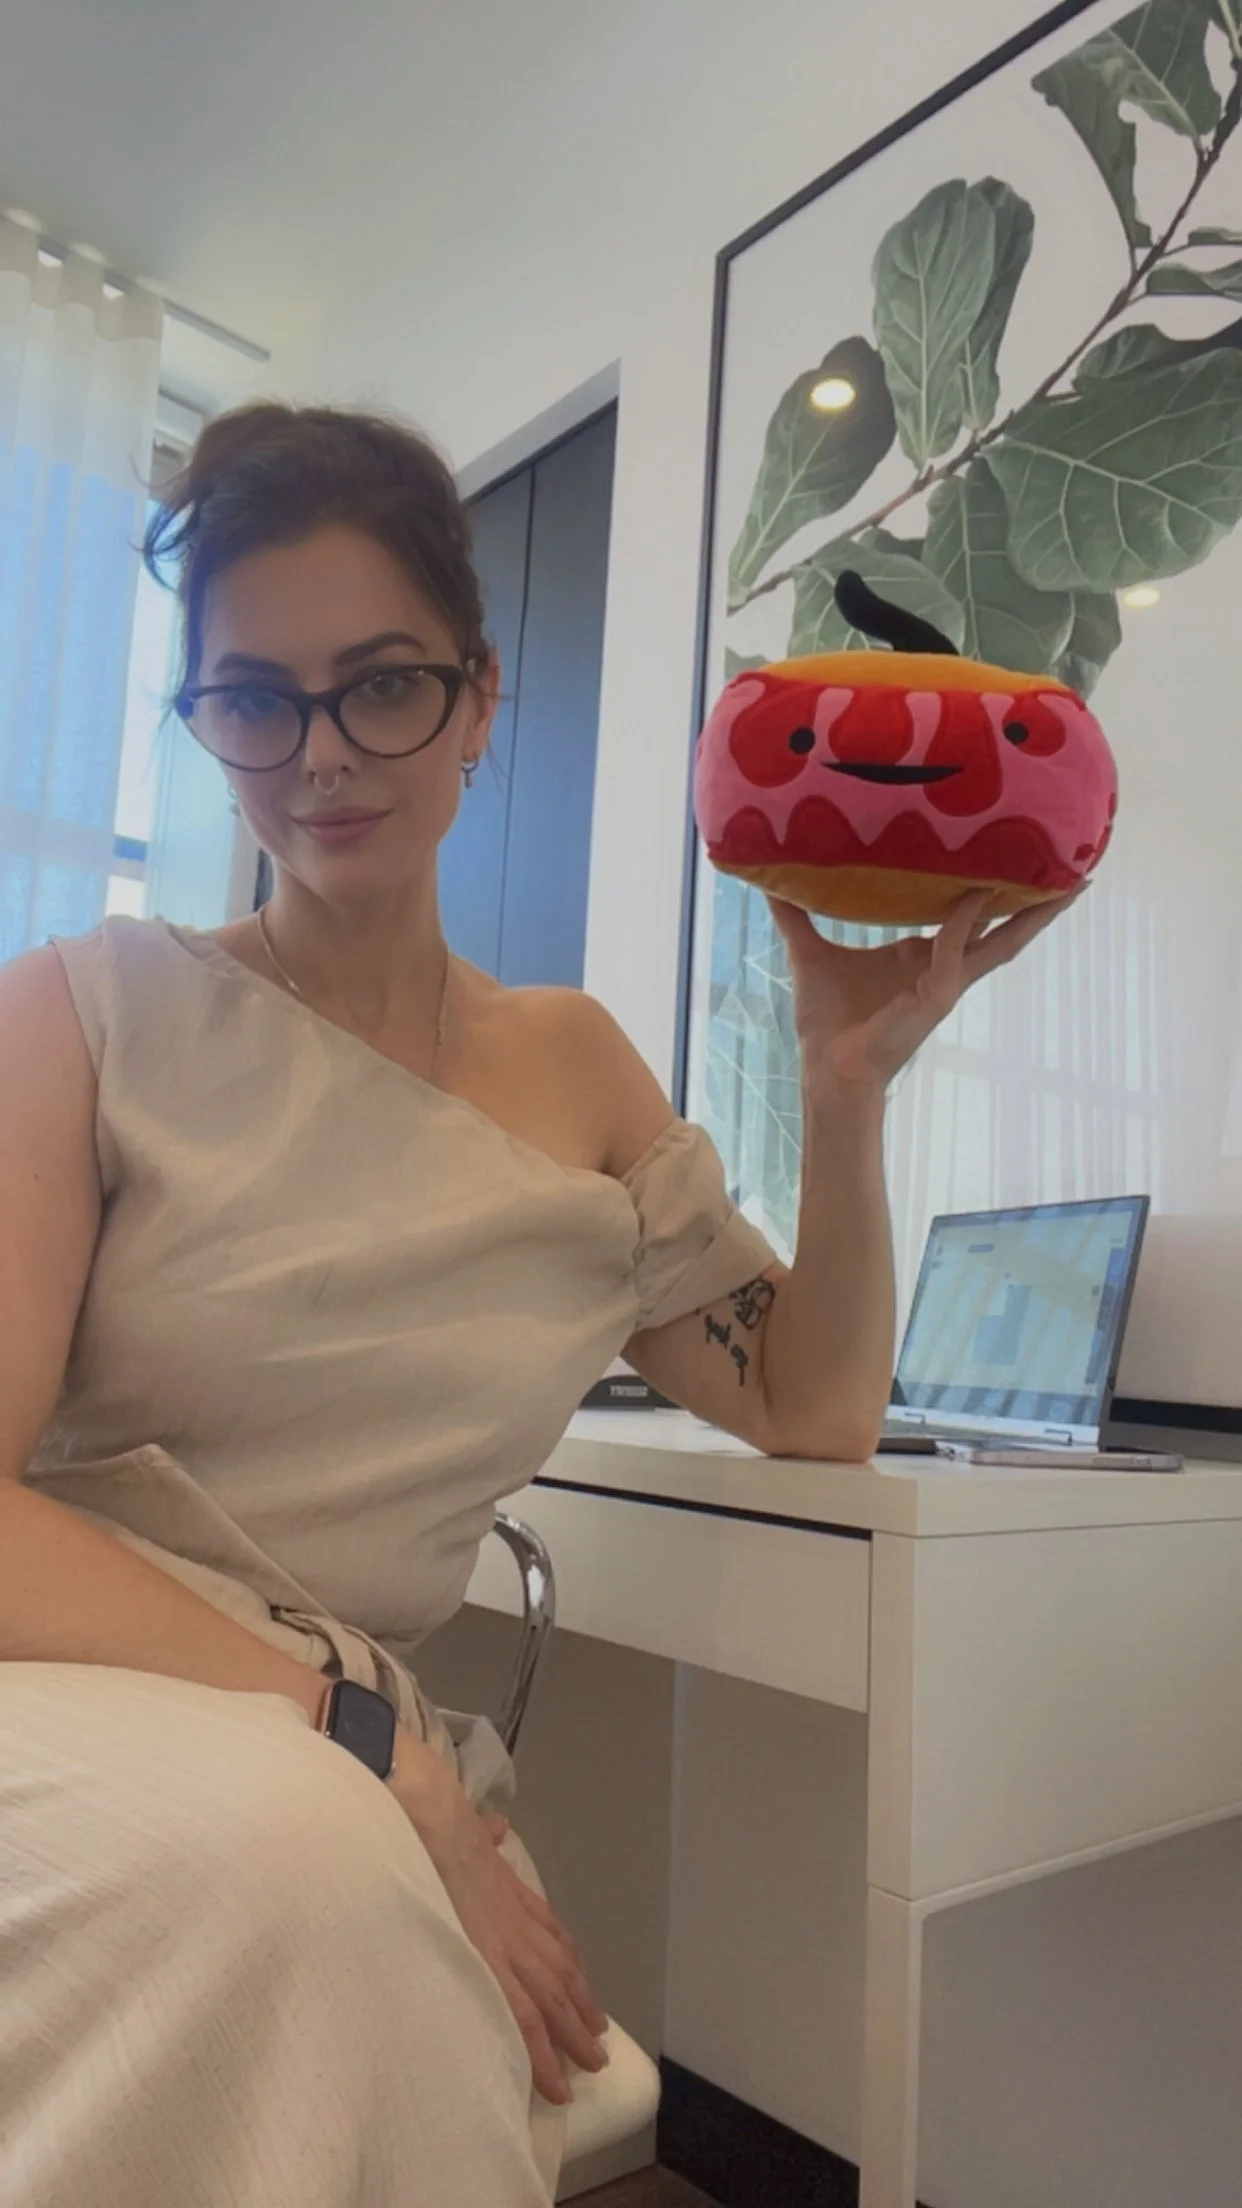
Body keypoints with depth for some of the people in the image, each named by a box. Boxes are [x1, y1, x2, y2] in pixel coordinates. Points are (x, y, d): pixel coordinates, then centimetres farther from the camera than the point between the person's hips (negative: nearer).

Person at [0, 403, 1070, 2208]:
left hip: (364, 1770, 4)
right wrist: (369, 1749, -25)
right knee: (285, 1851, -35)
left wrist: (848, 1090, -4)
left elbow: (814, 1411, 10)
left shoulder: (572, 1065, 9)